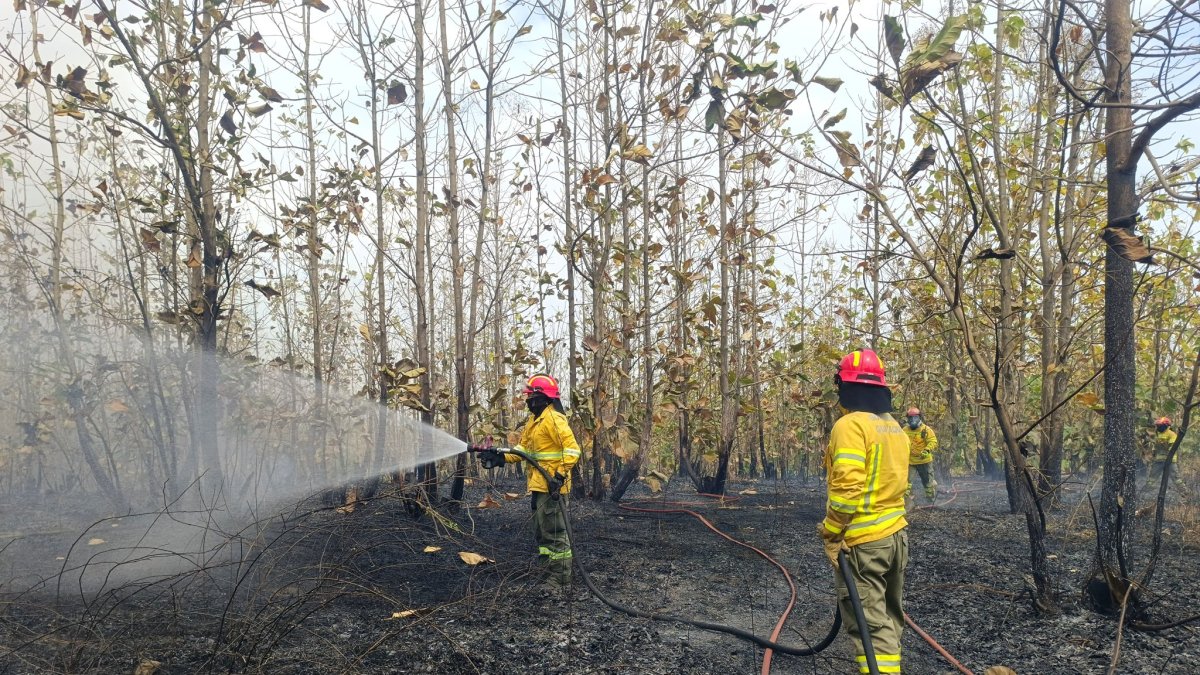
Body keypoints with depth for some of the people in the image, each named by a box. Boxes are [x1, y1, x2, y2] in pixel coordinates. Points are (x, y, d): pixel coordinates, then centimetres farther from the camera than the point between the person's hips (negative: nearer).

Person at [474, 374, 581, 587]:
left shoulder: (554, 419, -15)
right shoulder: (534, 420, 16)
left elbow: (572, 450, -21)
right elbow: (523, 449, 17)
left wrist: (560, 475, -26)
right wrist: (499, 457, 5)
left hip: (551, 486, -10)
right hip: (539, 485, 11)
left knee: (554, 532, -5)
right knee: (542, 532, 17)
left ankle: (561, 579, 2)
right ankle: (548, 574, 27)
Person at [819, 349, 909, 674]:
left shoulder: (850, 425, -16)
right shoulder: (894, 426, 11)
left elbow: (847, 488, -23)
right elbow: (889, 478, 14)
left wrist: (831, 532, -13)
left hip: (862, 541, -9)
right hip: (896, 534, 9)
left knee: (870, 624, -4)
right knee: (889, 616, 20)